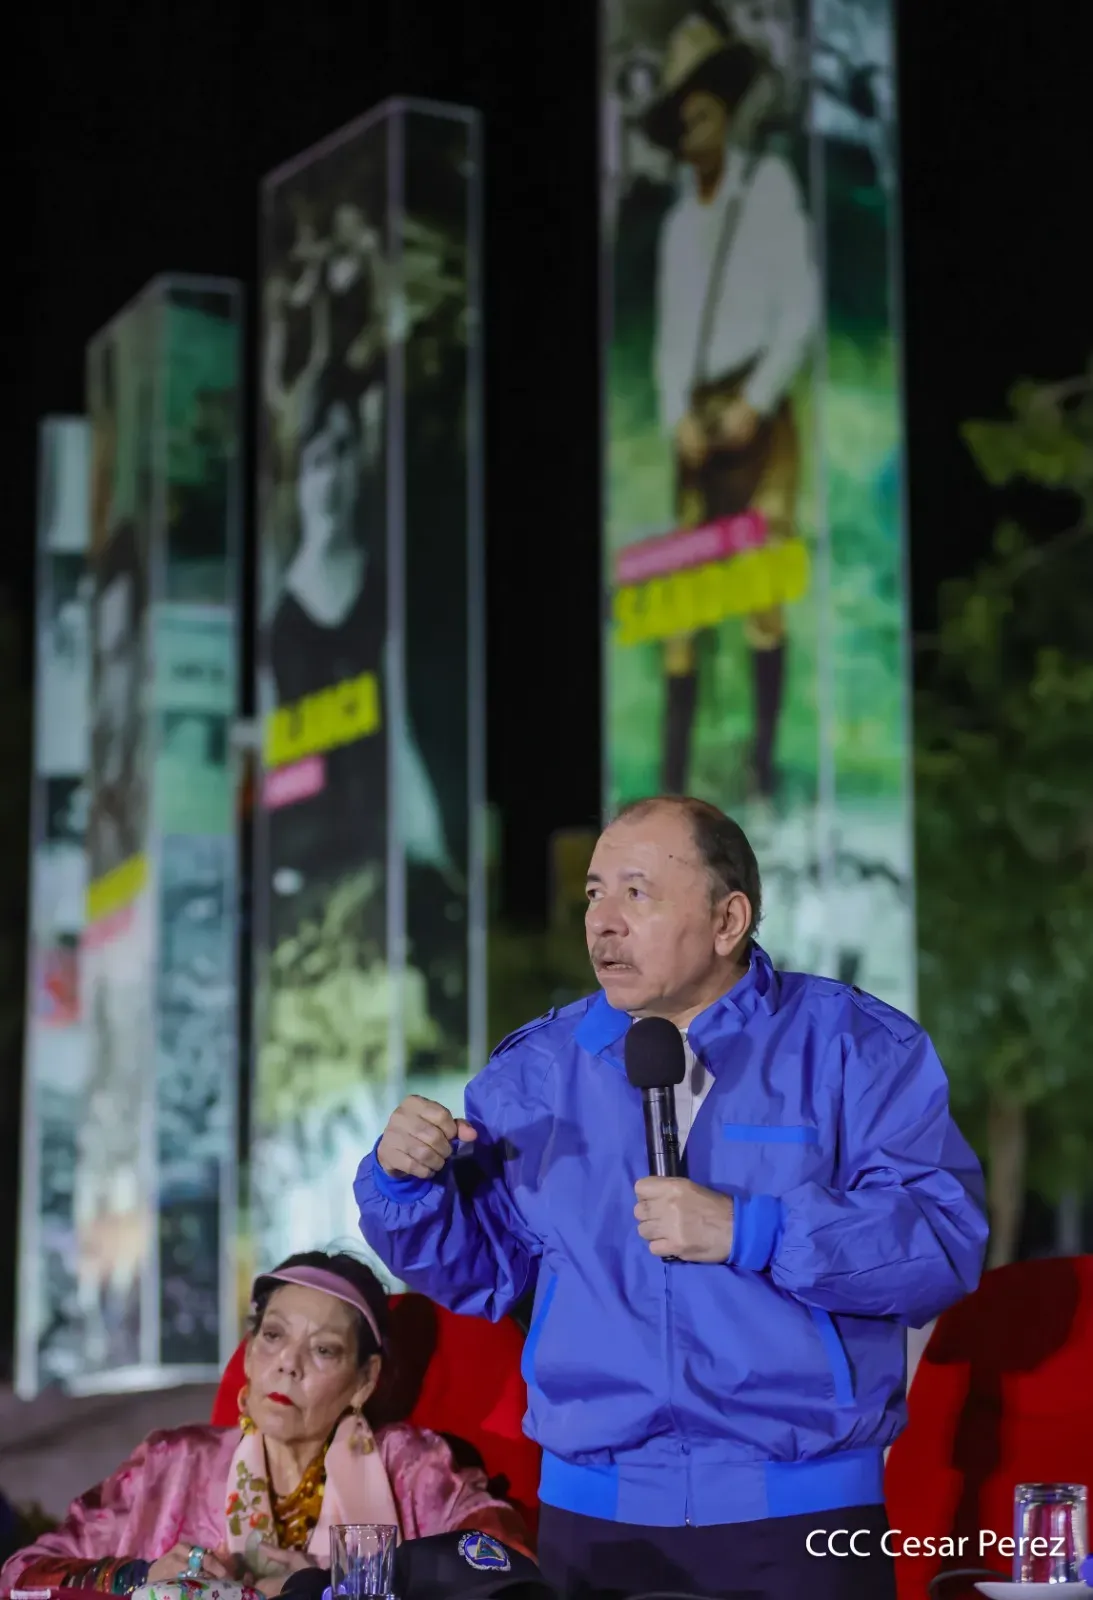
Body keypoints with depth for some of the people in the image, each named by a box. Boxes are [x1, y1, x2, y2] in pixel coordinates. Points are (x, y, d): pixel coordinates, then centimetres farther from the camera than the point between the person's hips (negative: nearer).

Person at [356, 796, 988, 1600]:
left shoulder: (857, 1048, -3)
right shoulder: (539, 1067, 8)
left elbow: (946, 1241, -15)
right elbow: (474, 1266, 12)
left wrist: (748, 1233, -22)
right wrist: (407, 1180, -8)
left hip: (801, 1514, -3)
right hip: (590, 1511, 3)